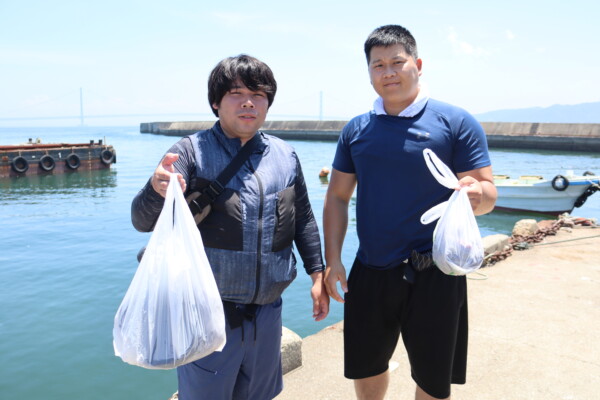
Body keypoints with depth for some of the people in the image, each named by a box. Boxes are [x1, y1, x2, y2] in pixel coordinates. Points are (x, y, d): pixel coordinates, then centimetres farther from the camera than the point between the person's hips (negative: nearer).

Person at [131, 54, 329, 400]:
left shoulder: (286, 156, 4)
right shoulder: (192, 151, -9)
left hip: (267, 311, 4)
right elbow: (143, 221, -16)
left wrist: (317, 273, 10)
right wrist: (157, 190, -37)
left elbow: (303, 219, 13)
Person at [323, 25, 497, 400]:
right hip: (370, 273, 3)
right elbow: (338, 197, 8)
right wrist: (332, 260, 0)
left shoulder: (456, 123, -5)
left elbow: (488, 193, -6)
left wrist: (476, 193, -30)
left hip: (433, 274, -3)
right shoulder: (356, 129, 5)